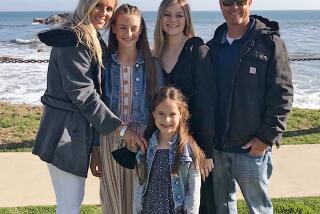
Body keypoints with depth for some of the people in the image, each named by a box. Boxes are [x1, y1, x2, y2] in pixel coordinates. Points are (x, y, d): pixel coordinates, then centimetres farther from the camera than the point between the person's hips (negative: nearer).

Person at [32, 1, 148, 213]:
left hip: (80, 129, 9)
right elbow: (83, 94, -21)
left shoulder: (93, 40, 15)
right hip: (66, 132, -9)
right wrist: (121, 128, -19)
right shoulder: (73, 40, -15)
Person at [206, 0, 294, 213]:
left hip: (252, 147, -4)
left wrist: (267, 137, -14)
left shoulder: (270, 43, -6)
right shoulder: (213, 47, 9)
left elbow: (282, 94, -9)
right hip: (216, 147, 5)